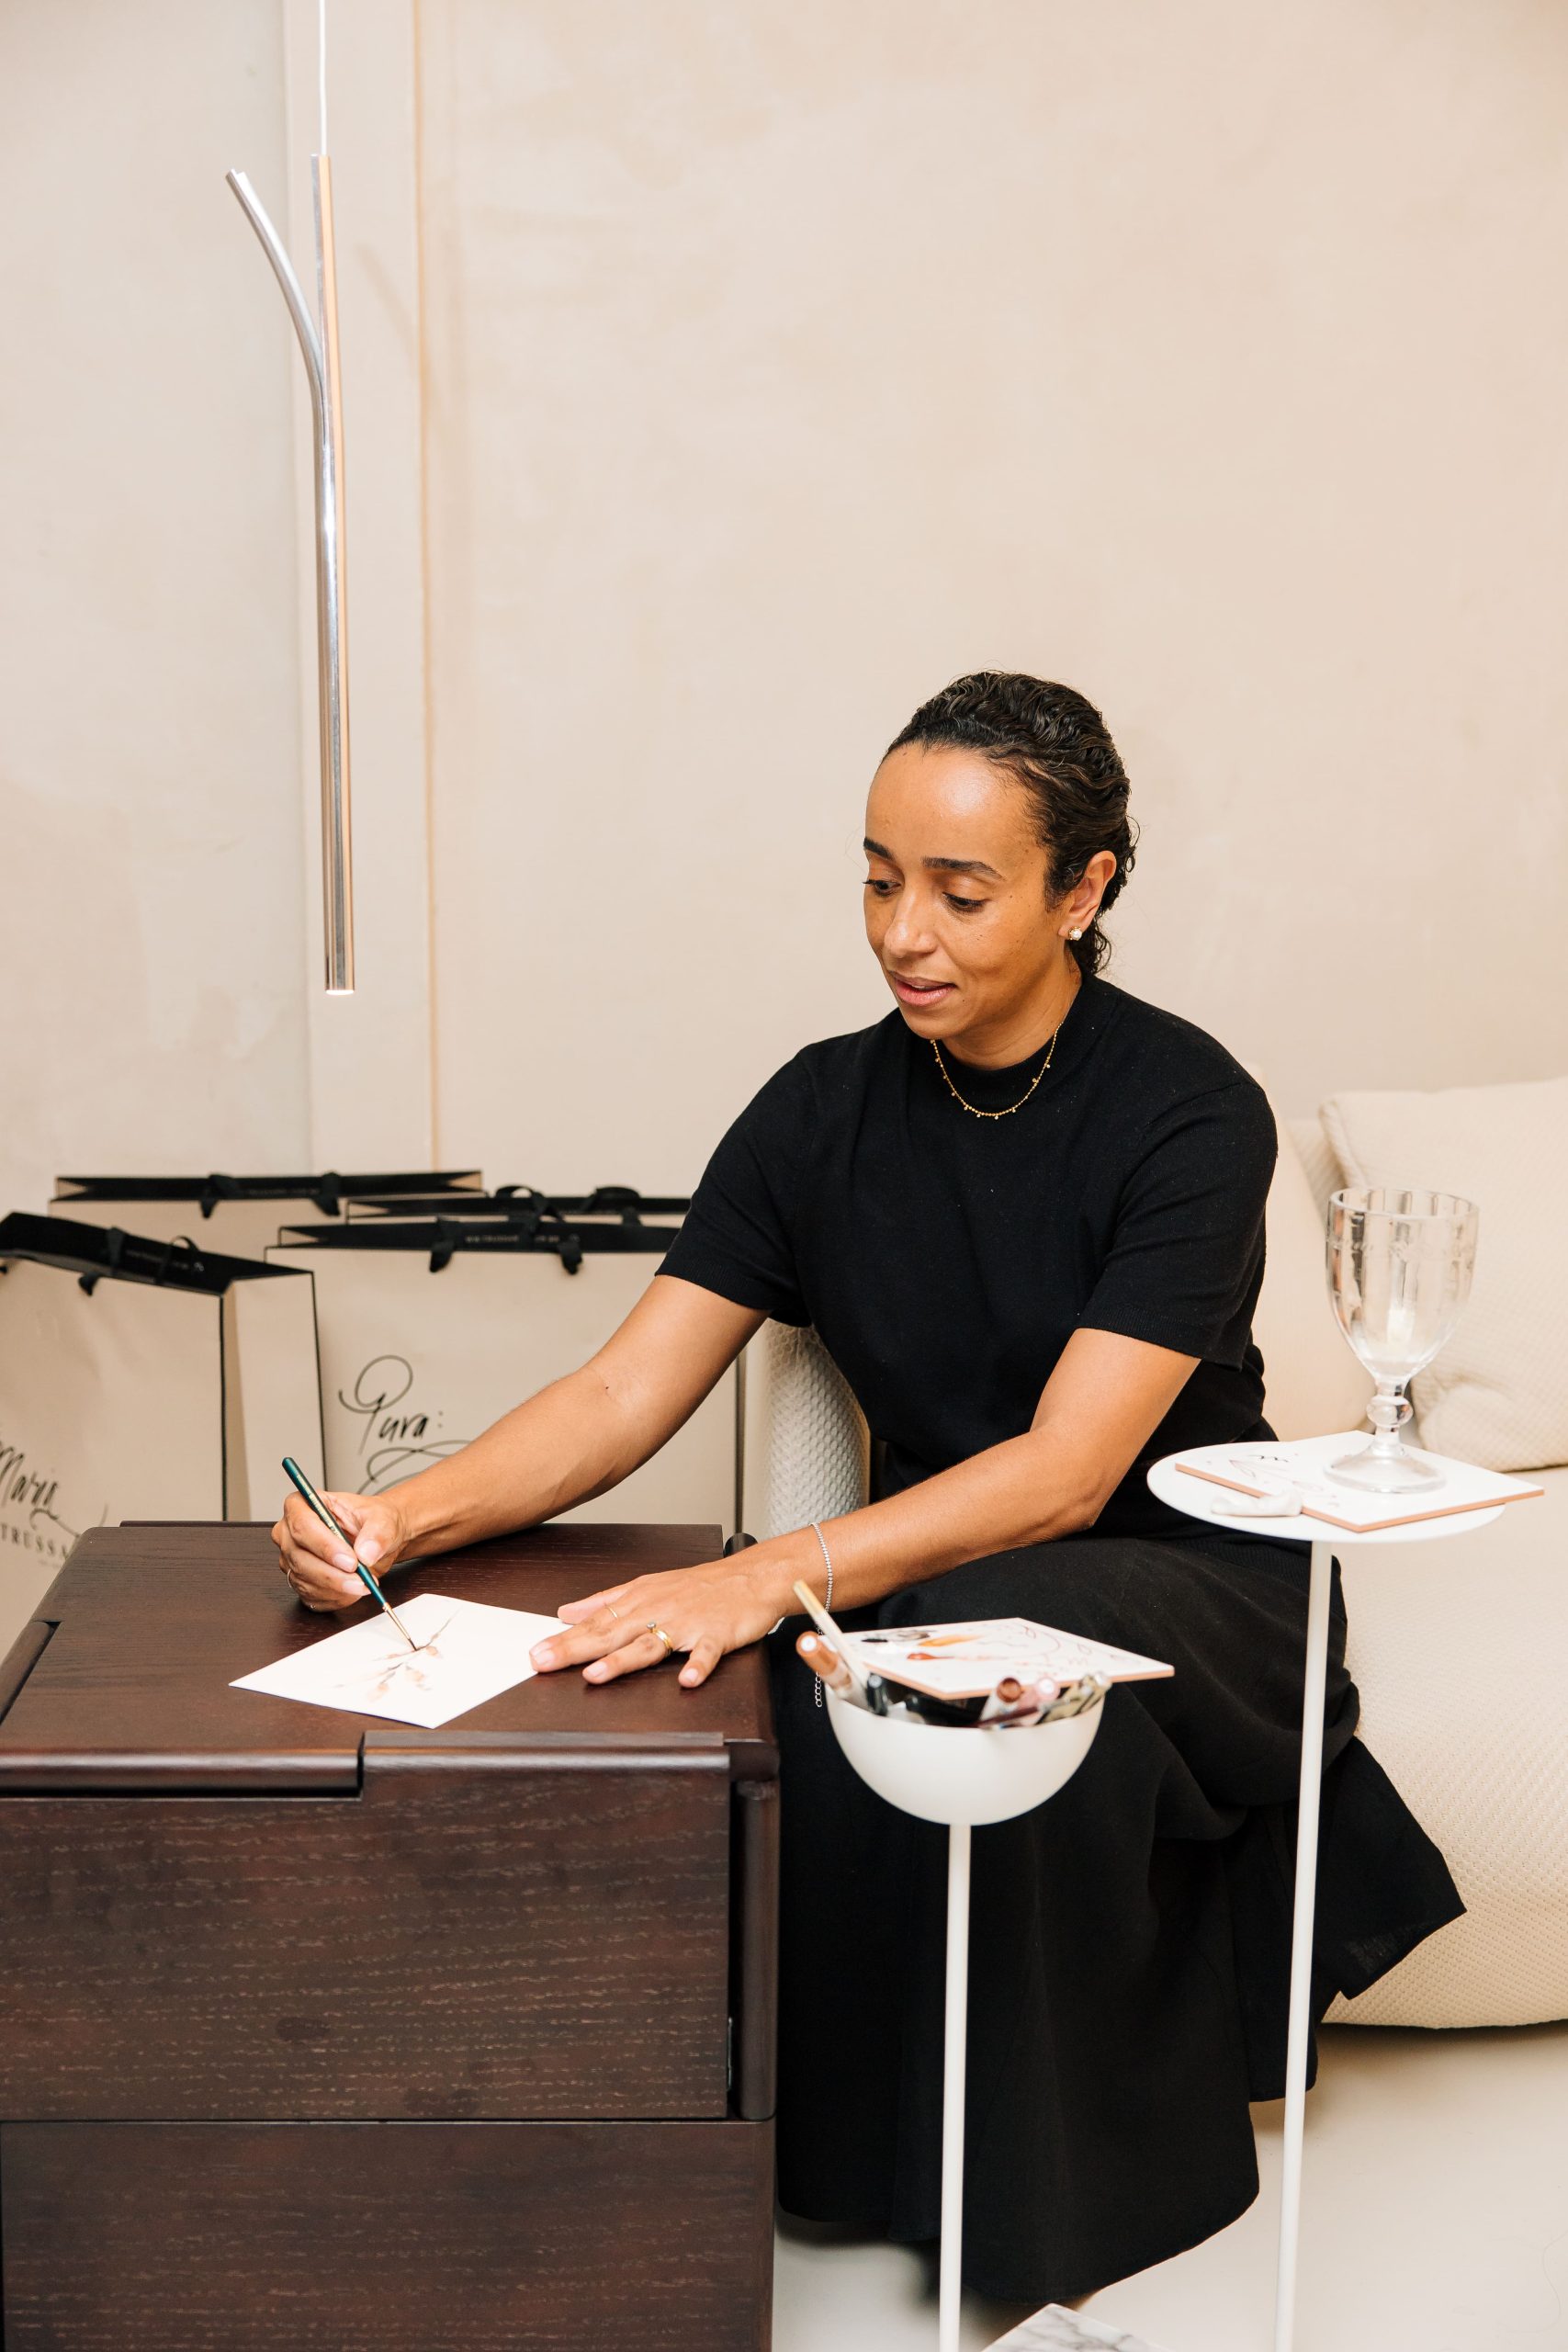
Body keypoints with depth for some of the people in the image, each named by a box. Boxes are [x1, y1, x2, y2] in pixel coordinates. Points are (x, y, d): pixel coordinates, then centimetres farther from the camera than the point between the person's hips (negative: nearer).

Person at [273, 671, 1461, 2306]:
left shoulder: (1188, 1112, -15)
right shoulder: (825, 1109, -1)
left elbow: (1068, 1472, -25)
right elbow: (622, 1395, -5)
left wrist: (768, 1578, -39)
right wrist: (407, 1517, -24)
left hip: (1183, 1583, -3)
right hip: (936, 1578, 4)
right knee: (819, 1700, -29)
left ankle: (1024, 2191, -11)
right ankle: (874, 2143, -3)